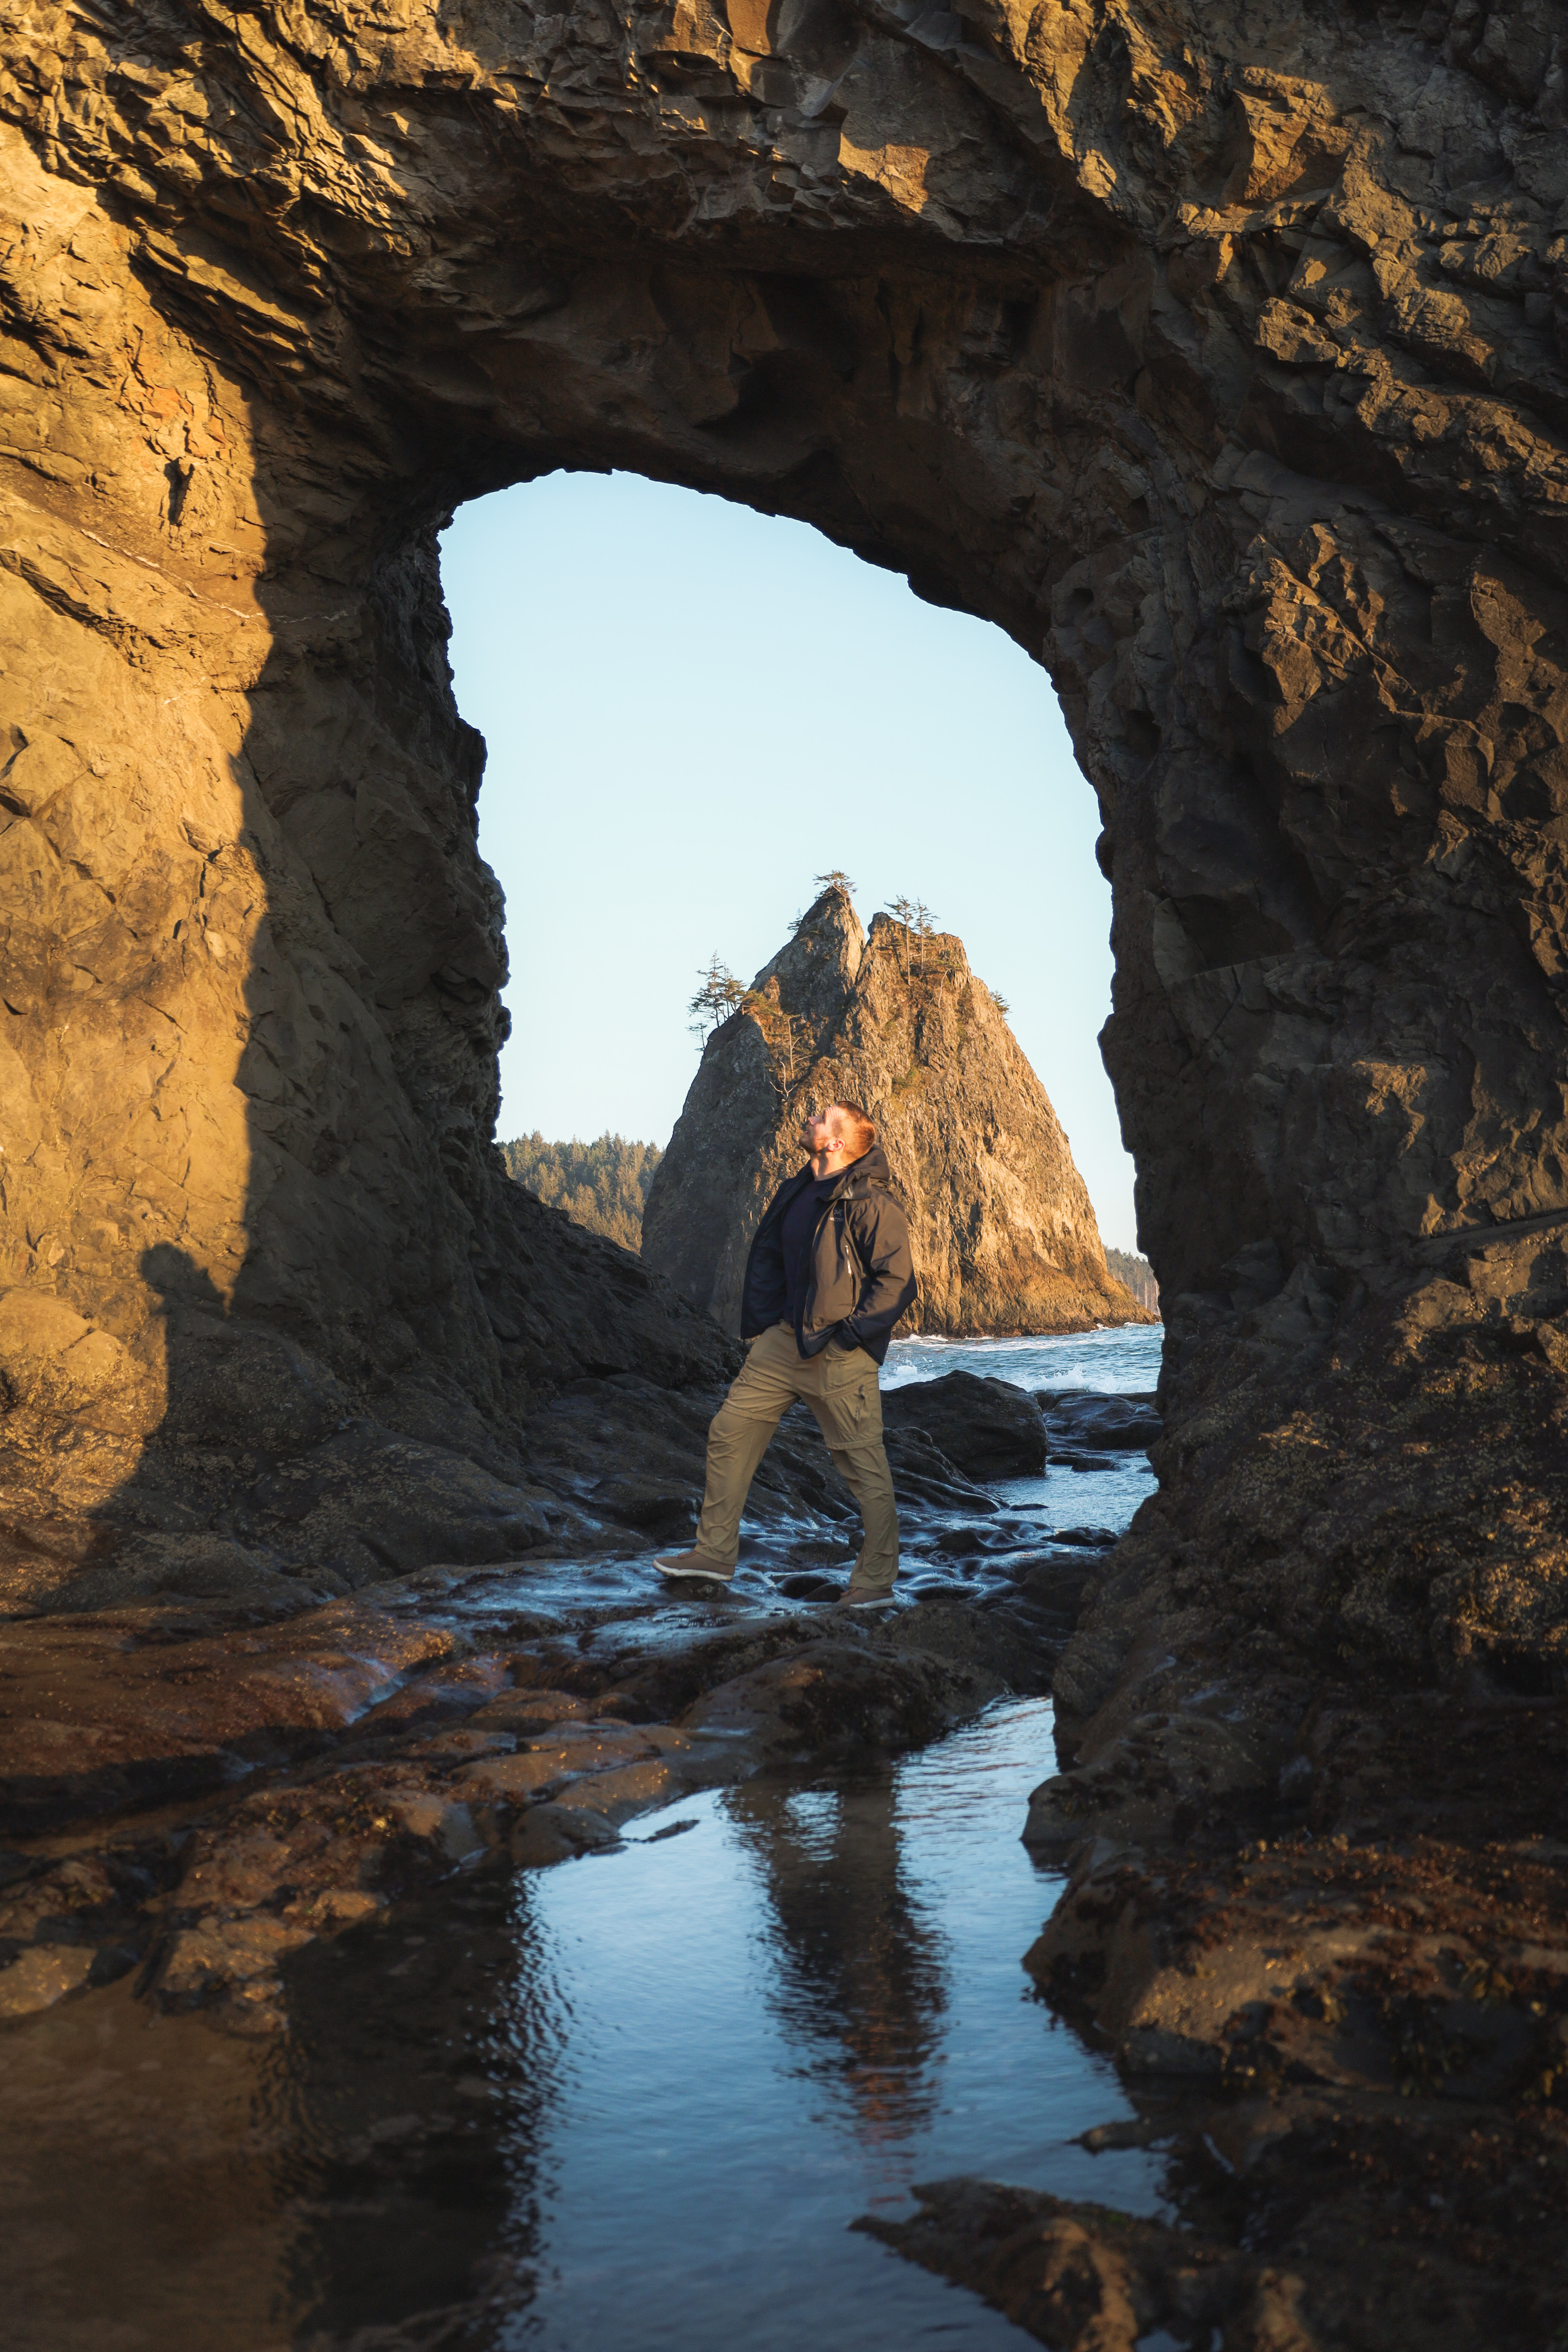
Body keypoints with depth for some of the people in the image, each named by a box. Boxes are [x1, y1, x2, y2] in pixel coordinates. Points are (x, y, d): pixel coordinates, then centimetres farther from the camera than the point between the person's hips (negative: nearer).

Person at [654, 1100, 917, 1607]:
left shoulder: (871, 1205, -13)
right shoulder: (796, 1195, 11)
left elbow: (897, 1283, -15)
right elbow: (765, 1260, 21)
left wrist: (846, 1334, -16)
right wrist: (759, 1328, 14)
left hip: (841, 1354, -8)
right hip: (785, 1341, 8)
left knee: (863, 1463, -1)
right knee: (730, 1431, 6)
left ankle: (877, 1580, 11)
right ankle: (715, 1553, 16)